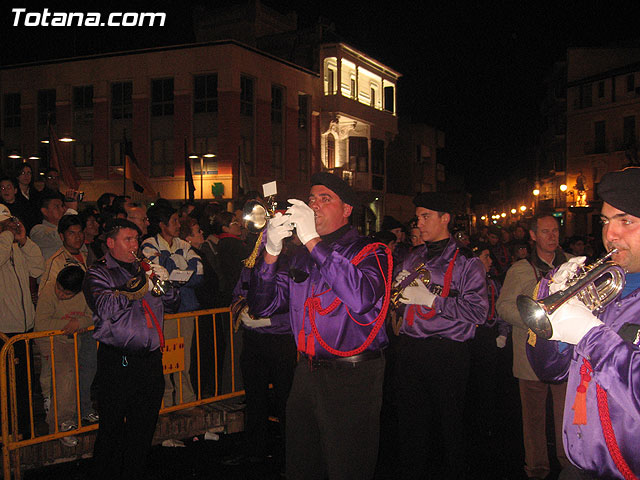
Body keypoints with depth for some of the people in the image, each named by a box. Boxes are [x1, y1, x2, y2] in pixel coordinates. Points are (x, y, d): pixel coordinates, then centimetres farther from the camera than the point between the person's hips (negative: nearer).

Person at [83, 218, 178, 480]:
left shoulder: (143, 269, 17)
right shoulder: (98, 273, 0)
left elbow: (171, 305, 16)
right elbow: (106, 308, -18)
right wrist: (139, 284, -19)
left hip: (151, 358, 5)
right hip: (118, 362, -5)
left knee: (144, 428, 11)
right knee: (112, 429, 0)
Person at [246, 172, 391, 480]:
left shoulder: (369, 252, -5)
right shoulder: (300, 257, 12)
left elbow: (361, 299, -27)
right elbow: (262, 306, 8)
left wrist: (313, 241, -23)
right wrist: (271, 252, -8)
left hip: (352, 377, -6)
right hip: (307, 372, 6)